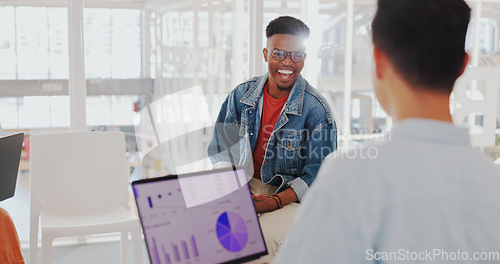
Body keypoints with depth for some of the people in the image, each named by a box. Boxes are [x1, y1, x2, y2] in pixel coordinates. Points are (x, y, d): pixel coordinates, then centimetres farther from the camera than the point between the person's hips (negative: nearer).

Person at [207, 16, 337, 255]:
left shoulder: (316, 109, -11)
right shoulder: (241, 95, 2)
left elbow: (317, 175, -11)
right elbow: (221, 149, 8)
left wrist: (276, 201, -24)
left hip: (292, 196, -3)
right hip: (246, 184, 4)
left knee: (262, 237, -31)